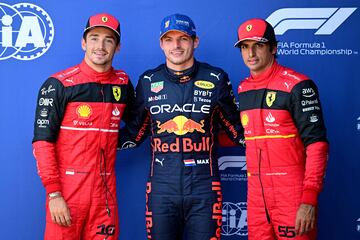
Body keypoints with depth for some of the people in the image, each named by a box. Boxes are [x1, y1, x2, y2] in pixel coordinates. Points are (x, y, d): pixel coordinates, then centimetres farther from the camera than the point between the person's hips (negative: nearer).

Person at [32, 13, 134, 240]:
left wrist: (111, 143, 10)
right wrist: (54, 193, -14)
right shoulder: (59, 84, -5)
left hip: (106, 191, 4)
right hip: (67, 189, -4)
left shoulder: (123, 83, 8)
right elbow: (42, 141, -9)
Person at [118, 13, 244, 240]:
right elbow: (134, 133, 14)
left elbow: (237, 128, 10)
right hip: (162, 189, 1)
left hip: (204, 188, -1)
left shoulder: (216, 80, 2)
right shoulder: (148, 82, 6)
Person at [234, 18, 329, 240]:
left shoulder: (297, 86, -9)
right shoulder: (243, 89, 11)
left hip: (292, 195, -6)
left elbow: (317, 144, -13)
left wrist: (310, 199, -19)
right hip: (256, 195, 6)